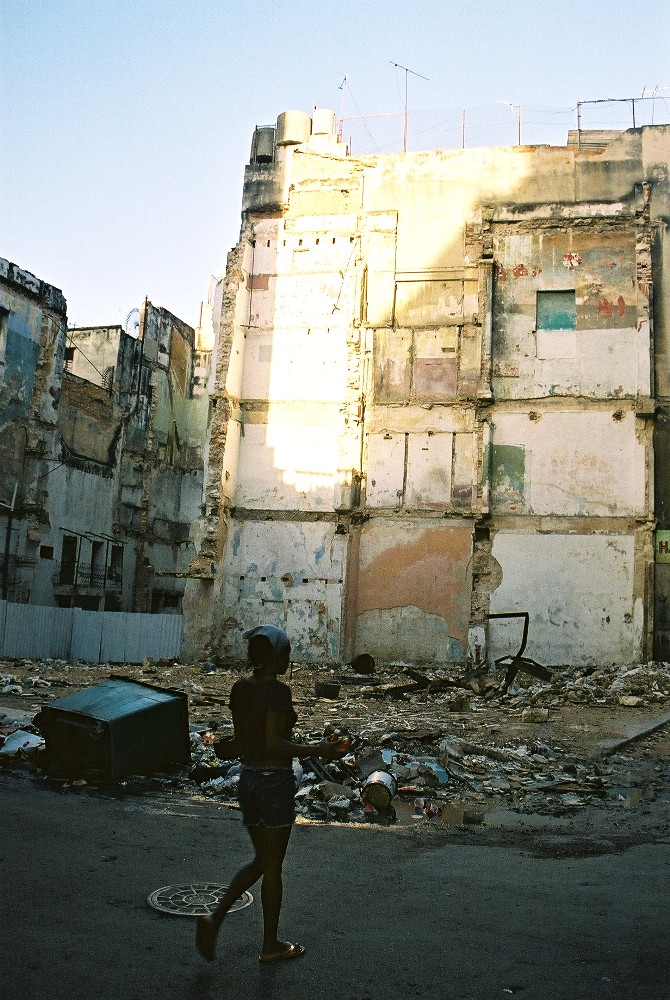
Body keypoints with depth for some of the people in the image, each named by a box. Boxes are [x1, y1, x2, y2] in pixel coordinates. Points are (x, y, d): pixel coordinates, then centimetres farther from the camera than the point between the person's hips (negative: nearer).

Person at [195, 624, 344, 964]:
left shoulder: (239, 688, 5)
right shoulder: (278, 691, -18)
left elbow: (241, 740, 11)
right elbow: (274, 743, -22)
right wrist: (316, 750, -13)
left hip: (247, 779, 7)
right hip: (276, 782, -7)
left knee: (260, 860, 21)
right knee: (273, 865, 7)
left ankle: (215, 918, 8)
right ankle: (271, 946, 21)